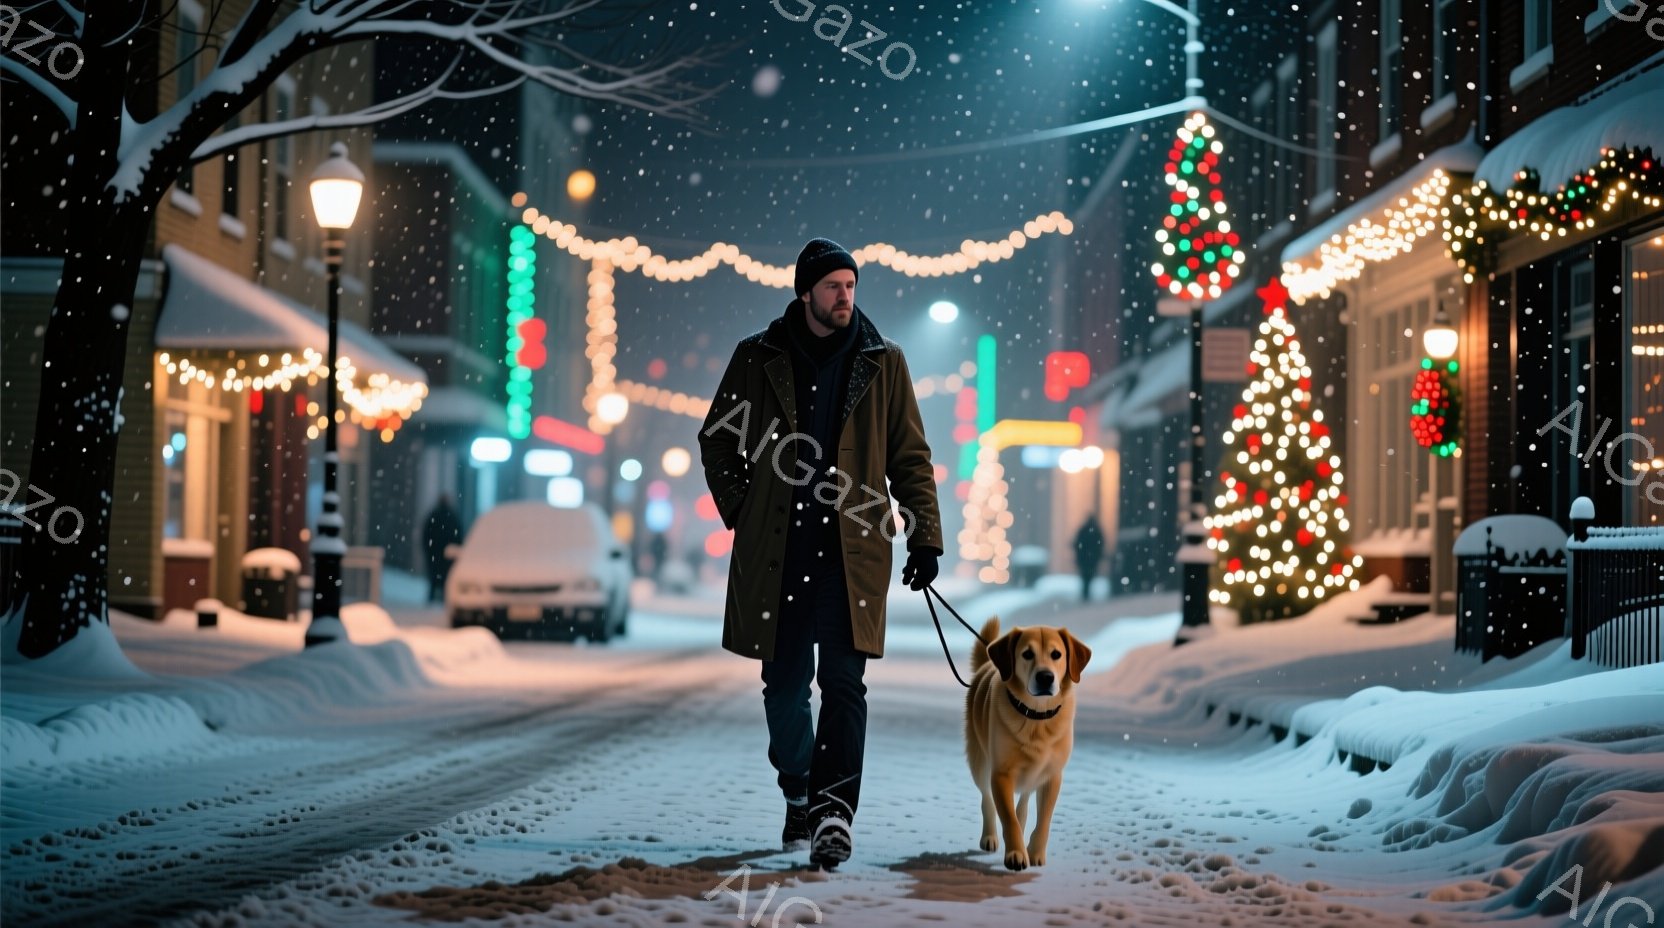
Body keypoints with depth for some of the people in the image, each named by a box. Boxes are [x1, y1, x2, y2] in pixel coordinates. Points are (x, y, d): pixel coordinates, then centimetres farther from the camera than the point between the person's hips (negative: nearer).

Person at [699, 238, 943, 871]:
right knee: (783, 685, 8)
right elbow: (717, 439, 16)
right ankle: (799, 797, 26)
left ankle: (833, 814, -11)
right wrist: (739, 511, 6)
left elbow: (911, 458, 9)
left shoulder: (882, 362, 7)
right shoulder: (759, 358, 6)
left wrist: (925, 538, 3)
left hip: (853, 551, -1)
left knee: (843, 684, -9)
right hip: (775, 552, 1)